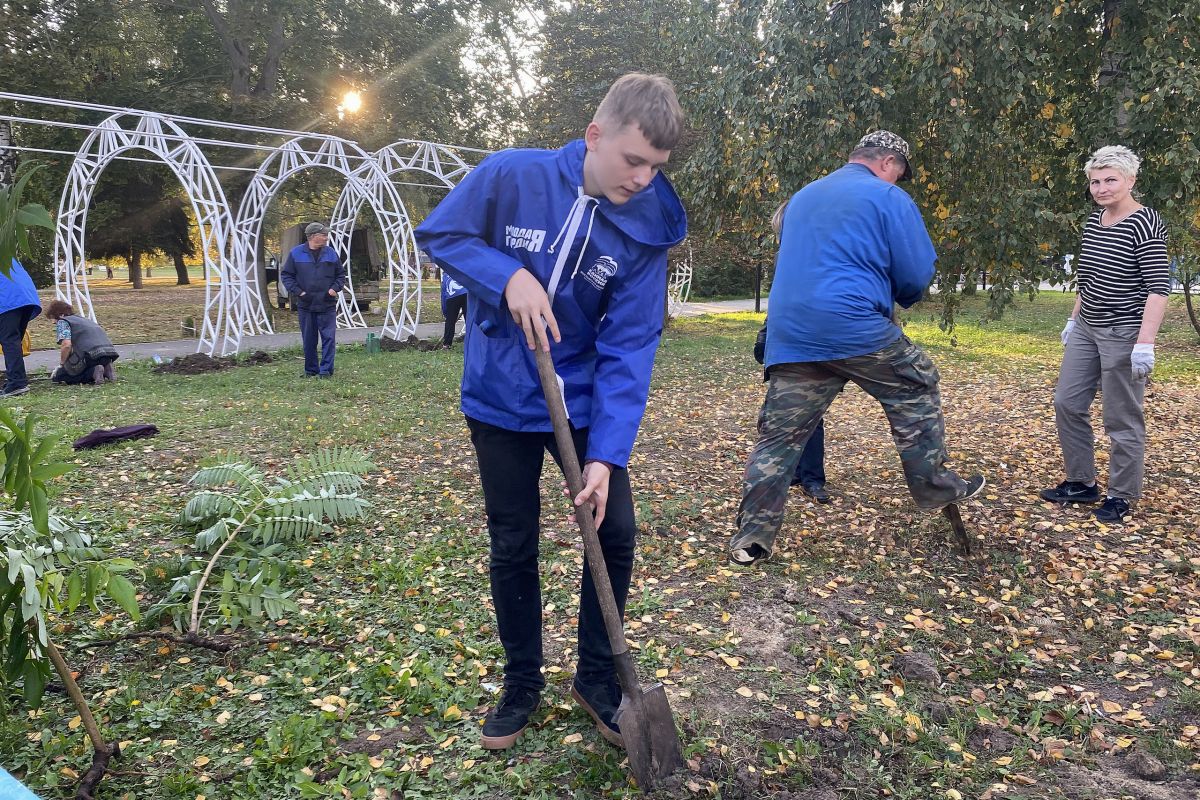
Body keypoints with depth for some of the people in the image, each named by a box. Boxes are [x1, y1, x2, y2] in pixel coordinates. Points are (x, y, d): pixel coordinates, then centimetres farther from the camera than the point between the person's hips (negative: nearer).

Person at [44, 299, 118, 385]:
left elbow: (67, 345, -12)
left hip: (91, 355, -8)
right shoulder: (82, 318, 31)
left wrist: (61, 364, 3)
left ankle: (93, 372, -10)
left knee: (58, 377, 9)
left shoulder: (62, 322, 6)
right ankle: (105, 369, 7)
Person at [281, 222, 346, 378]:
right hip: (305, 305, 0)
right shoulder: (296, 253, -1)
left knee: (329, 338, -6)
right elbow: (286, 275, 3)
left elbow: (341, 274, 13)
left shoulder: (330, 253, 4)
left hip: (327, 305, 0)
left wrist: (334, 289, -4)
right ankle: (311, 370, 19)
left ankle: (326, 370, -1)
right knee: (309, 340, 7)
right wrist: (298, 292, -8)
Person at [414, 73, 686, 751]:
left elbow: (628, 351, -16)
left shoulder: (645, 229, -12)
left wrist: (606, 455, -24)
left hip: (584, 403, 1)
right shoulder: (510, 176, -15)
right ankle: (523, 684, 30)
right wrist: (508, 275, -24)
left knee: (615, 533, 1)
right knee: (514, 547, 9)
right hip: (500, 402, -1)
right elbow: (438, 235, -5)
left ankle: (597, 678, 24)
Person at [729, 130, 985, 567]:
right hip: (855, 327, -5)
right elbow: (917, 274, 0)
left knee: (779, 433, 7)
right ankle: (934, 486, 25)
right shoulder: (888, 198, 2)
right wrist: (893, 296, 24)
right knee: (916, 390, 18)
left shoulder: (802, 196, 22)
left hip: (790, 331, 6)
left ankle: (751, 537, 6)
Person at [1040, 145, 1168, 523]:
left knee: (1122, 418, 1)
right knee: (1067, 403, 9)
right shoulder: (1093, 222, 9)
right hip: (1087, 329, 8)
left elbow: (1159, 288, -18)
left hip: (1123, 333, -8)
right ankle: (1081, 482, 22)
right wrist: (1073, 320, 20)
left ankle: (1121, 496, 14)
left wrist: (1145, 342, -24)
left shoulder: (1145, 223, -14)